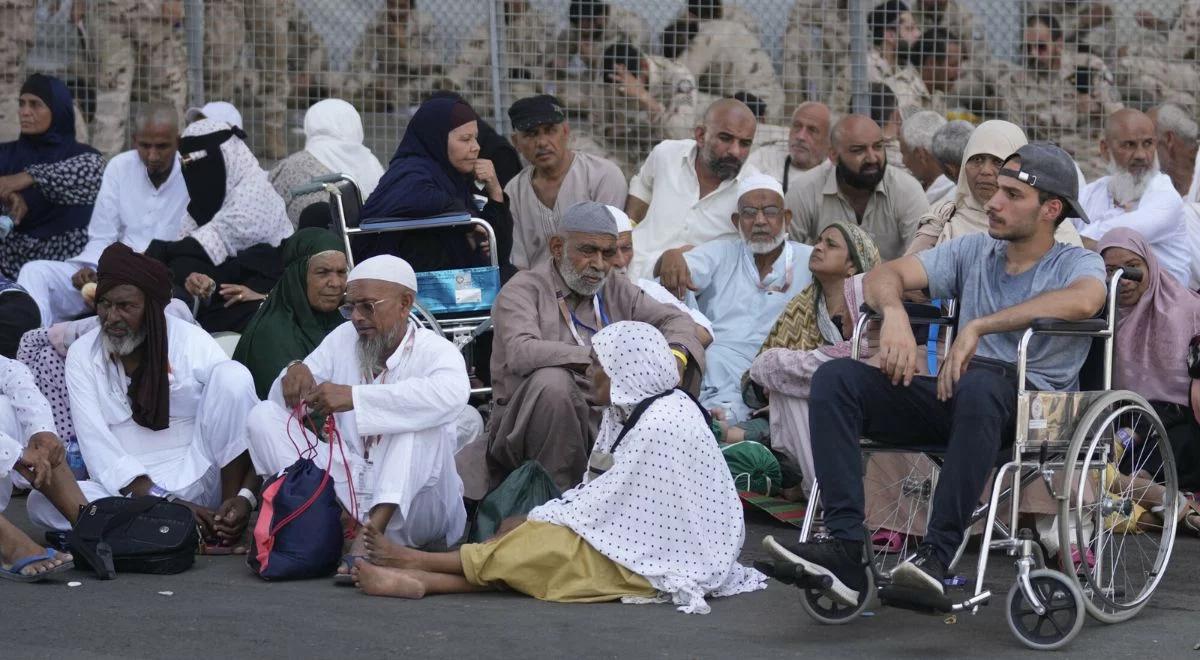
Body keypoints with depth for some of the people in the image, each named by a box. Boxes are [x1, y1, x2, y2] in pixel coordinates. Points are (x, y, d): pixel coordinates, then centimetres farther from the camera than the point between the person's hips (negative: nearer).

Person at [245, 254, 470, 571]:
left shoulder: (433, 350, -6)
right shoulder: (344, 338, 11)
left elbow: (451, 394, -31)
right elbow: (284, 401, 11)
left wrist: (355, 397, -36)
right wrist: (296, 372, -15)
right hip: (349, 491, 5)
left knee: (419, 416, -28)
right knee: (264, 416, -5)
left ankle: (374, 529, -41)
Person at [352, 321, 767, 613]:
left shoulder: (663, 422, -19)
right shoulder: (629, 413, 13)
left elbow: (610, 503, -18)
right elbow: (598, 494, 10)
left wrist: (543, 520, -10)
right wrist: (535, 521, -3)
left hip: (667, 557, -9)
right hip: (646, 538, 9)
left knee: (541, 545, -15)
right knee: (531, 537, -8)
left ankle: (421, 565, -8)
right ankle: (418, 580, -21)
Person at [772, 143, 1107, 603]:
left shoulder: (1078, 263, 6)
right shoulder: (974, 251, 22)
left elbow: (1084, 300, -20)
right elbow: (885, 275, 13)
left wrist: (977, 327, -23)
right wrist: (894, 313, -13)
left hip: (1035, 402, -5)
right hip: (955, 397, 5)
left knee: (980, 385, -40)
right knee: (836, 378, -15)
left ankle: (937, 555, -40)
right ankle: (845, 550, -28)